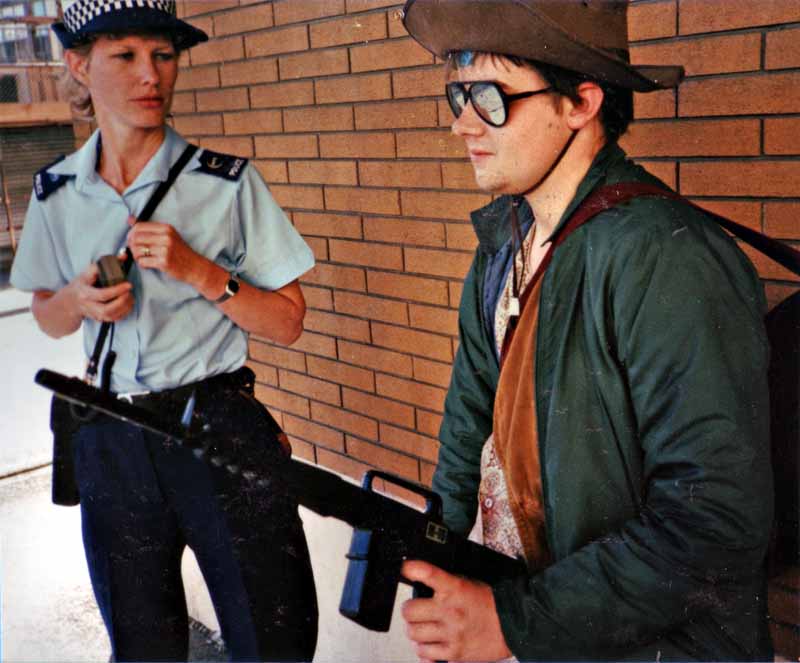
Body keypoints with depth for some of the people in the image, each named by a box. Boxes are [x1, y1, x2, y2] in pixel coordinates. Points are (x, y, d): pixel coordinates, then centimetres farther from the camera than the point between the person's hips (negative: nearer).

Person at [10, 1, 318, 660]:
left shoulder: (227, 182, -8)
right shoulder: (57, 193, 3)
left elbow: (287, 322, -5)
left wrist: (197, 269, -19)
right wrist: (80, 300, -7)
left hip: (222, 433, -3)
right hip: (112, 446, 4)